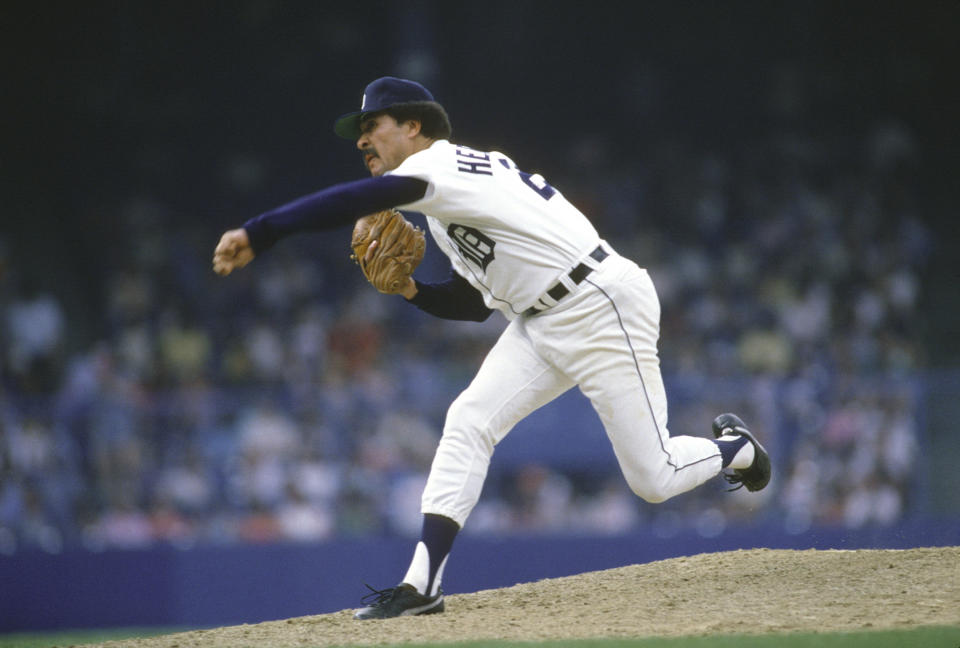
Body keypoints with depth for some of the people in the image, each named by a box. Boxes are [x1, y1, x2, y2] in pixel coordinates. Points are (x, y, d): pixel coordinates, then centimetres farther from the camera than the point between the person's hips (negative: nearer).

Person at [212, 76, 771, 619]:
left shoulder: (443, 165, -15)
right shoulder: (445, 203, 15)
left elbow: (355, 201, -32)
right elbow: (473, 303, 19)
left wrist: (258, 235, -35)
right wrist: (411, 289, 1)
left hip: (601, 305, -9)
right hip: (541, 324, 10)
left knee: (654, 479, -6)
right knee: (468, 421, -7)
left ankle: (738, 448, 25)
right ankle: (422, 586, -10)